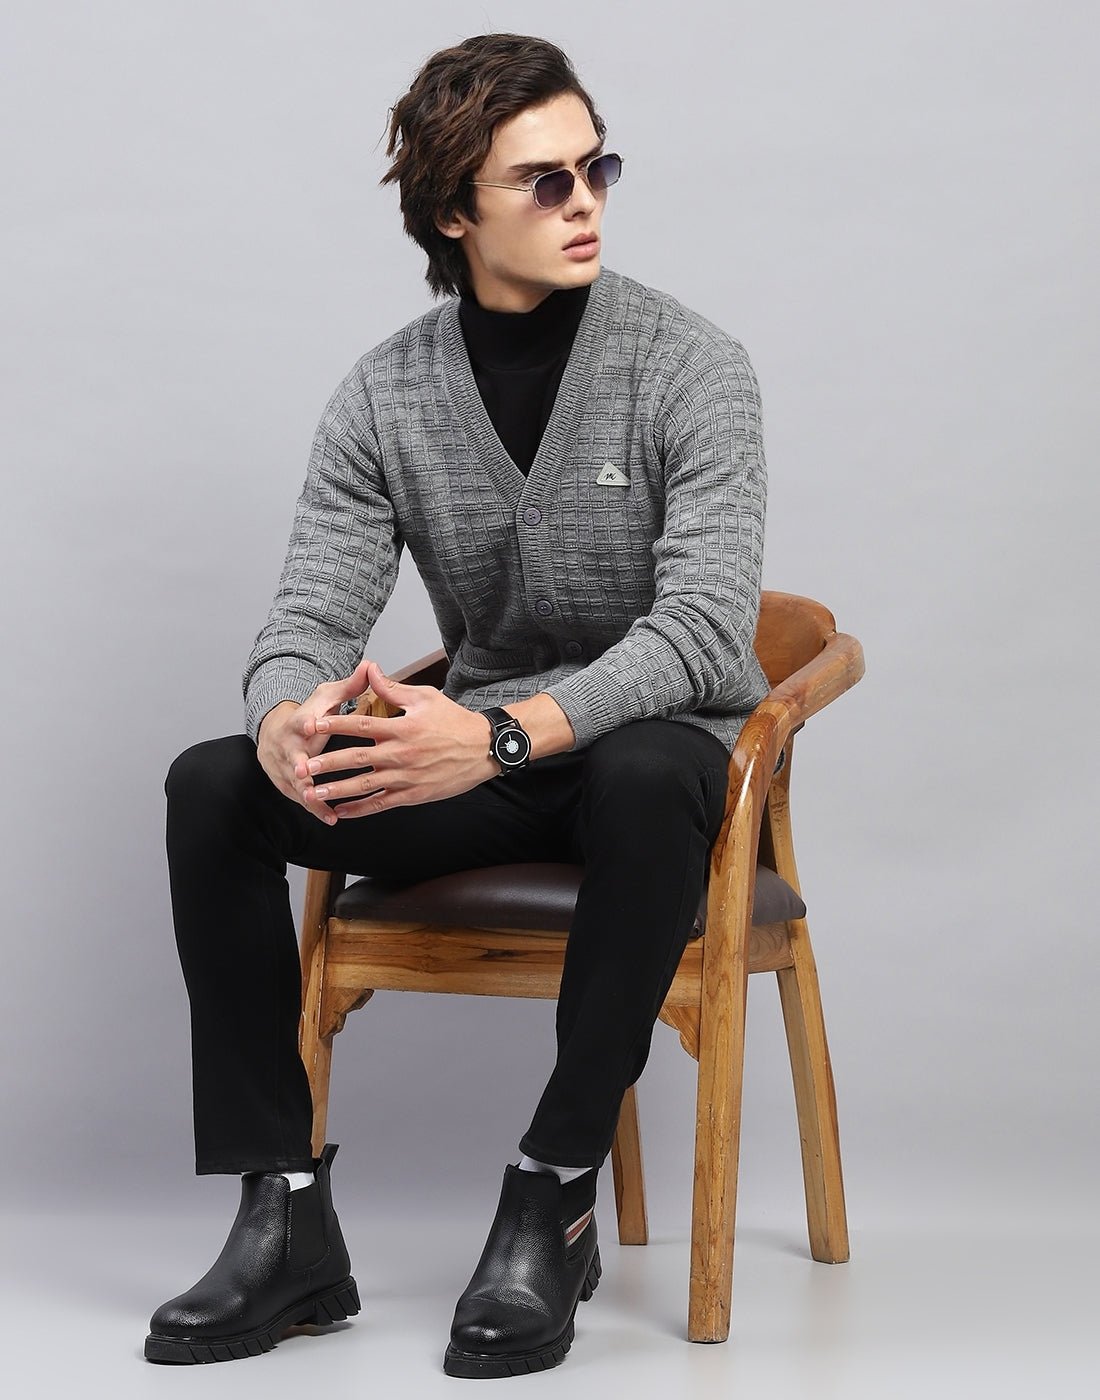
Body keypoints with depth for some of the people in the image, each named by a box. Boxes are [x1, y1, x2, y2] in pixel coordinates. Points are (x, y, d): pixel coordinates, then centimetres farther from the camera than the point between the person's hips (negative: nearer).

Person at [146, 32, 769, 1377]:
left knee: (645, 779, -40)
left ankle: (551, 1207, -29)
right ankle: (287, 1222, -17)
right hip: (481, 747, 4)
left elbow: (704, 625, -23)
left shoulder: (689, 366, -12)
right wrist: (288, 717, -34)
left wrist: (502, 736, -39)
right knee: (212, 785, -19)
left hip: (659, 740, -4)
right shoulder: (385, 393, 0)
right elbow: (311, 612, -7)